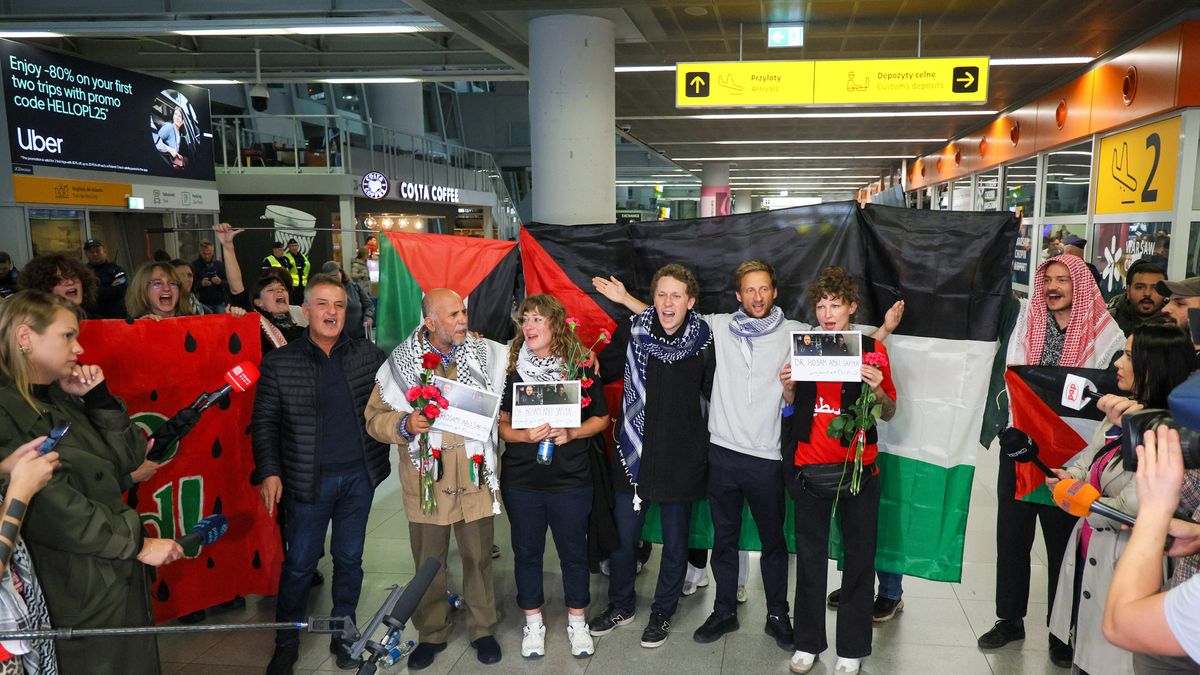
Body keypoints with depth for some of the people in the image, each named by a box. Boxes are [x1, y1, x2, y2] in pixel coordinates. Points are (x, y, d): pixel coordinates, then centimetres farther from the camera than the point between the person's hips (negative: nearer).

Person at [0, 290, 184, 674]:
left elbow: (128, 458, 7)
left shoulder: (63, 399, 9)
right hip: (76, 595, -8)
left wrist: (99, 397, -4)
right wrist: (138, 544, -17)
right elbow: (53, 509, -23)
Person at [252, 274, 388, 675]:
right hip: (309, 480, -2)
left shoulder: (370, 356, 1)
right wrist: (268, 472, -9)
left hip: (359, 476, 2)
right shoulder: (279, 363, -4)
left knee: (349, 559, 15)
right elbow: (265, 423, -2)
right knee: (299, 564, 9)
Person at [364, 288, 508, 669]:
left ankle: (482, 629, 33)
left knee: (478, 558, 12)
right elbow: (375, 419, 1)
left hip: (475, 476, 1)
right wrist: (404, 424, -19)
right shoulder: (402, 362, -4)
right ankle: (431, 634, 34)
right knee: (428, 562, 14)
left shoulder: (486, 354, -1)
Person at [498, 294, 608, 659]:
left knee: (574, 551, 12)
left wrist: (571, 433, -16)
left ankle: (577, 622, 33)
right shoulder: (511, 368, -3)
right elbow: (500, 423, 0)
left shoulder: (581, 365, -5)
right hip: (521, 479, 1)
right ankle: (533, 623, 34)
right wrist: (525, 435, -19)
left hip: (571, 480, -1)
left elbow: (601, 418, 2)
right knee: (527, 551, 14)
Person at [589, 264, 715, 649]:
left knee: (675, 542, 13)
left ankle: (663, 611, 35)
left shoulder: (704, 342, -8)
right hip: (635, 455, 2)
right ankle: (621, 605, 36)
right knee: (622, 536, 13)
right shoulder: (634, 332, -3)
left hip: (681, 458, -1)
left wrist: (712, 448, -3)